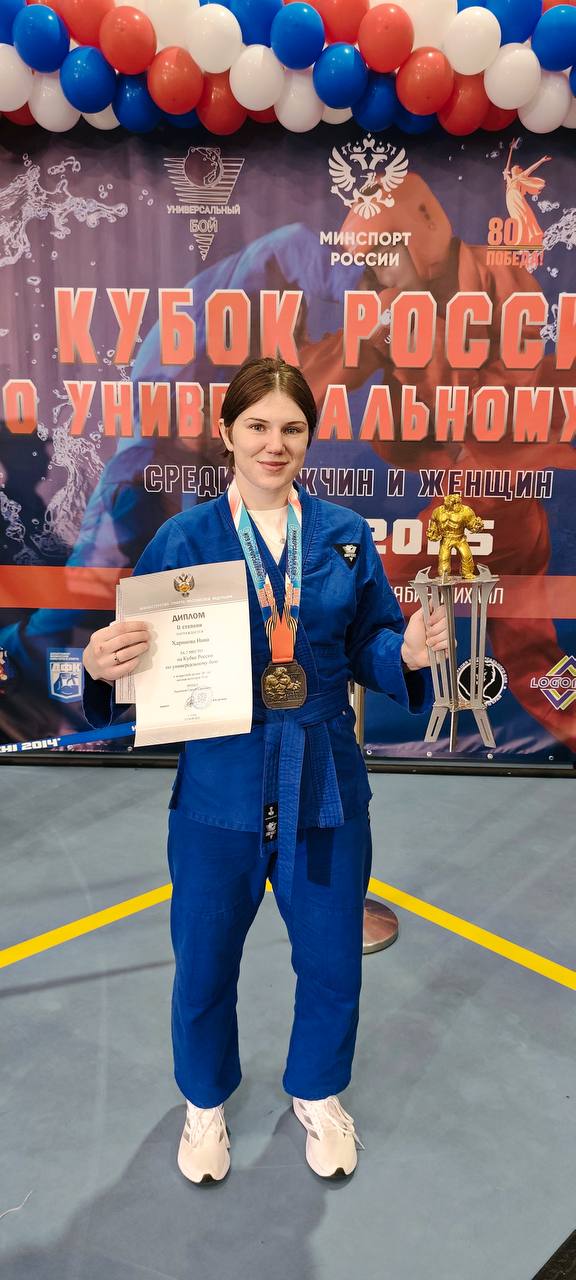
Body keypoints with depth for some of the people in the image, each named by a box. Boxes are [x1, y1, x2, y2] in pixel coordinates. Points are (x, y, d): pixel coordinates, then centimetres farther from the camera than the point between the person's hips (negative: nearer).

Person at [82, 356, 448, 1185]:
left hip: (326, 788, 2)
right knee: (204, 964, 15)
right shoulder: (182, 540, -5)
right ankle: (205, 1103, 47)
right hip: (219, 789, -1)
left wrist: (410, 653, -15)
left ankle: (318, 1095, 48)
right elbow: (145, 658, -3)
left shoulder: (345, 535, 1)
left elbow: (370, 648, 6)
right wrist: (101, 664, -25)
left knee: (333, 963, 17)